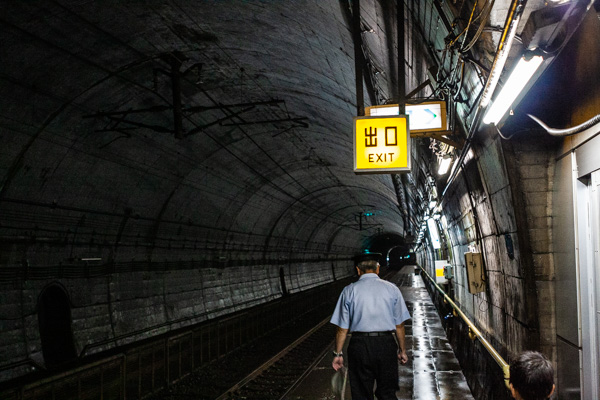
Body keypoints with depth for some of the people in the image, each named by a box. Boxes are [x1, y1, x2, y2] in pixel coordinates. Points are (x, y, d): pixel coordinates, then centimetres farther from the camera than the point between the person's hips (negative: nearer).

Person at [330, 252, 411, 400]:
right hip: (386, 344, 1)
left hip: (359, 345, -1)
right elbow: (399, 325, 4)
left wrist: (338, 354, 8)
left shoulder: (349, 291, 0)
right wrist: (402, 350, 15)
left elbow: (342, 328, -1)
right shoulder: (392, 289, 3)